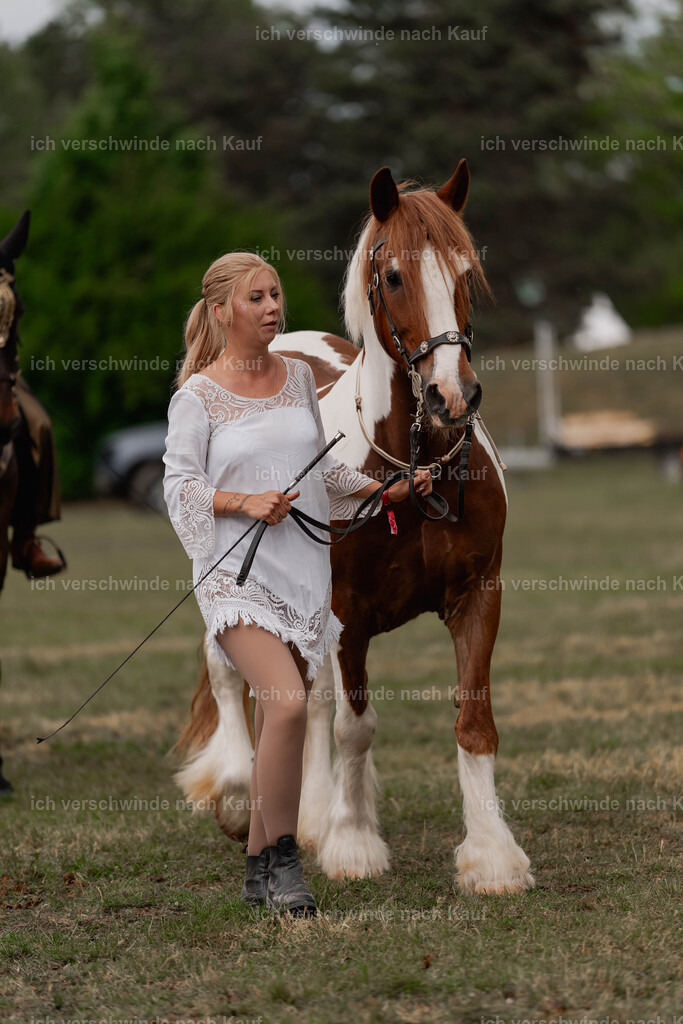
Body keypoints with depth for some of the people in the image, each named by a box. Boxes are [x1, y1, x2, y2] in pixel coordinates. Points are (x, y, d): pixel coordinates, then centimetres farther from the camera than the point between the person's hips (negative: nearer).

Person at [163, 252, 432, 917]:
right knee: (287, 703, -23)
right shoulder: (198, 395, -5)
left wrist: (389, 491, 11)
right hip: (237, 573, -6)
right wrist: (245, 501, -18)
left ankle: (258, 870, 20)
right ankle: (282, 861, -9)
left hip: (302, 566, 6)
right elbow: (179, 485, -5)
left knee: (276, 723, 8)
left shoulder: (299, 376, 11)